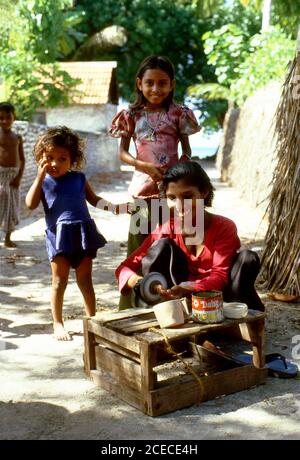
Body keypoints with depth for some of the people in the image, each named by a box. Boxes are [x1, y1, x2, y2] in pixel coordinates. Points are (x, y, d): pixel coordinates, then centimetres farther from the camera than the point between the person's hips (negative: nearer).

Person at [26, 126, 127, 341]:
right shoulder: (43, 182, 4)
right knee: (60, 279, 3)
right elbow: (31, 204, -10)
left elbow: (94, 199, 18)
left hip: (83, 232, 2)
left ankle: (92, 318, 26)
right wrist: (41, 176, -10)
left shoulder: (79, 178, 9)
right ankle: (58, 323, 16)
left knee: (85, 279, 12)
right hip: (59, 234, -2)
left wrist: (113, 207, 3)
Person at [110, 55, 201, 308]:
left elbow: (187, 151, 7)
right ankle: (132, 304, 11)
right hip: (143, 186, 0)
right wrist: (145, 166, -12)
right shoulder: (132, 115, 3)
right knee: (139, 244, 3)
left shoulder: (178, 114, 3)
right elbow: (122, 153, 5)